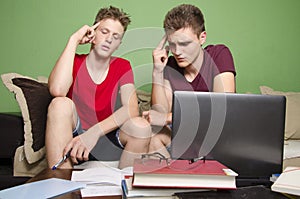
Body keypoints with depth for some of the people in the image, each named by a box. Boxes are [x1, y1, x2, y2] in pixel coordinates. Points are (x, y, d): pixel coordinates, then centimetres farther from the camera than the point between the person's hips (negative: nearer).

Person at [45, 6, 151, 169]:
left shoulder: (122, 67, 1)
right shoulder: (74, 62, -2)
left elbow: (132, 109, -16)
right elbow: (57, 90, -26)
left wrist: (95, 132, -31)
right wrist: (73, 40, -17)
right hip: (74, 137, 0)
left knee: (141, 126, -28)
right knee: (61, 103, -28)